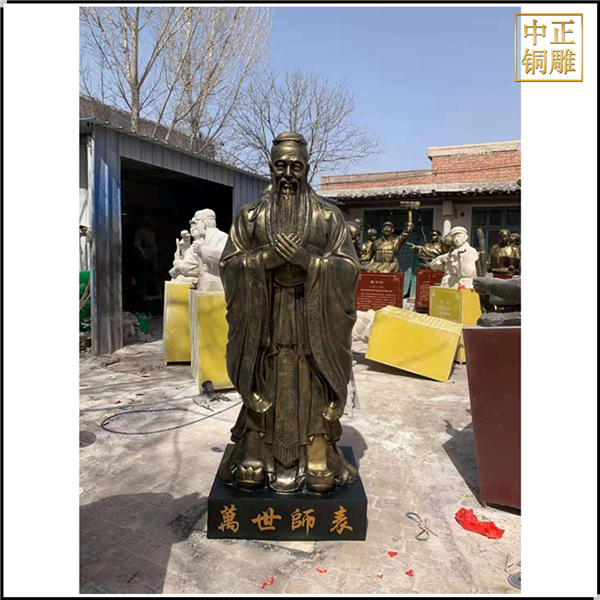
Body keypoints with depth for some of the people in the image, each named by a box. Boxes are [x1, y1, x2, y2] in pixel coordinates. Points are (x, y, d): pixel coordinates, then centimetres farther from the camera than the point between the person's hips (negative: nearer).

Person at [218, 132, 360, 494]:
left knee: (311, 392, 3)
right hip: (264, 319, 1)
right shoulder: (250, 215, 8)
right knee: (265, 391, 6)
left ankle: (316, 464, 19)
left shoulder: (329, 216, 5)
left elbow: (349, 267, -1)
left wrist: (306, 257, -16)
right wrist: (269, 257, -14)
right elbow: (229, 264, 3)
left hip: (313, 319, 0)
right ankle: (256, 463, 22)